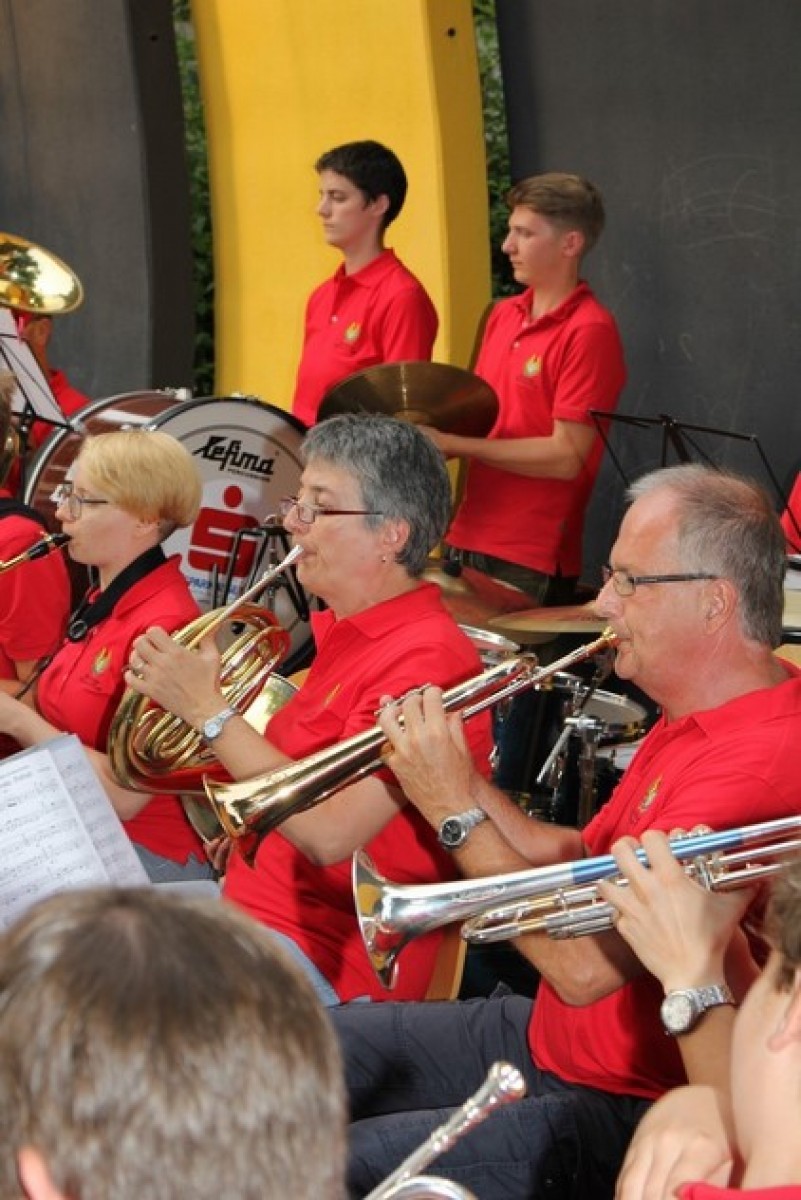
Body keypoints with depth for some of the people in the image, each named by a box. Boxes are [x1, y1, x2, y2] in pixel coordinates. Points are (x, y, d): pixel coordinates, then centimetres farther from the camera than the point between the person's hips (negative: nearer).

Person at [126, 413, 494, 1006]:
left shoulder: (425, 658, -19)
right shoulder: (342, 632, 12)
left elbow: (329, 834, -25)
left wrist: (206, 708, -19)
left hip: (330, 958, -10)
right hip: (252, 901, 10)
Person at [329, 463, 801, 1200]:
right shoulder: (695, 719, 8)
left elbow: (585, 968, -28)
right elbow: (583, 864, 12)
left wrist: (454, 810, -19)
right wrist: (465, 782, -4)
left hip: (626, 1111, -10)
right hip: (548, 1032, 11)